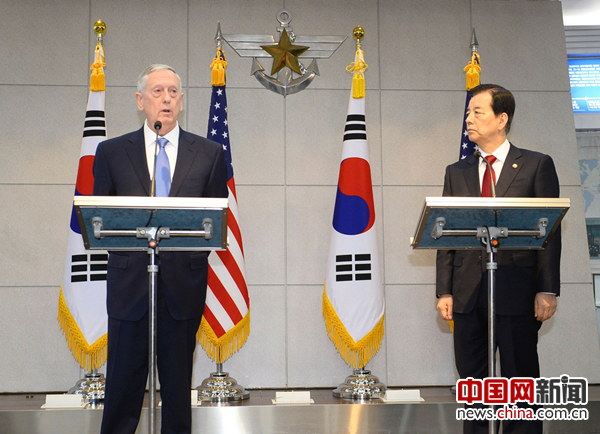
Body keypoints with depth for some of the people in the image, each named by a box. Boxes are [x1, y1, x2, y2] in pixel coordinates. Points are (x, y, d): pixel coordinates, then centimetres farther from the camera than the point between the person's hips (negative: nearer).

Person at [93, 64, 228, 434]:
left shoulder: (210, 154, 8)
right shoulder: (111, 151, 8)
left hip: (184, 282, 1)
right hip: (129, 279, 0)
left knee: (179, 381, 8)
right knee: (123, 379, 2)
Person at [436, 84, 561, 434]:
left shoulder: (537, 165, 3)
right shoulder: (457, 172, 13)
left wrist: (548, 290, -9)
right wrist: (445, 291, 3)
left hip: (517, 290, -3)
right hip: (468, 293, 4)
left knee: (521, 378, 3)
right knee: (472, 382, 9)